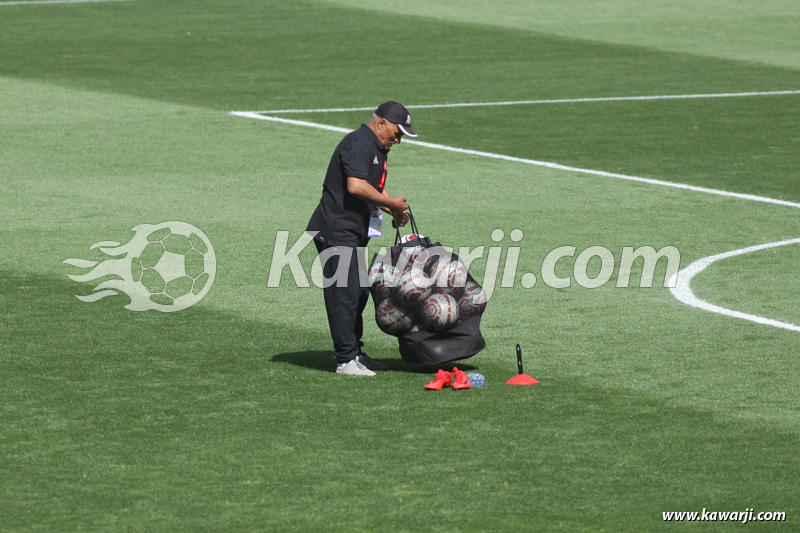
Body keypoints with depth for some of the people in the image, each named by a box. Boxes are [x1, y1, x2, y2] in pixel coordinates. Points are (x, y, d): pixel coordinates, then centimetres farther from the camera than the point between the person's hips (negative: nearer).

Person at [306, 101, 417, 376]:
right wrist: (391, 204, -16)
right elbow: (356, 187, -26)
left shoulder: (378, 149, 19)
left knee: (359, 293, 14)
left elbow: (375, 189, 25)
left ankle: (355, 353, 22)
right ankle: (346, 360, -10)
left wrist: (394, 210, 5)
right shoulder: (359, 143, -15)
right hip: (336, 231, -11)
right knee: (345, 293, -11)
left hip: (355, 233, 11)